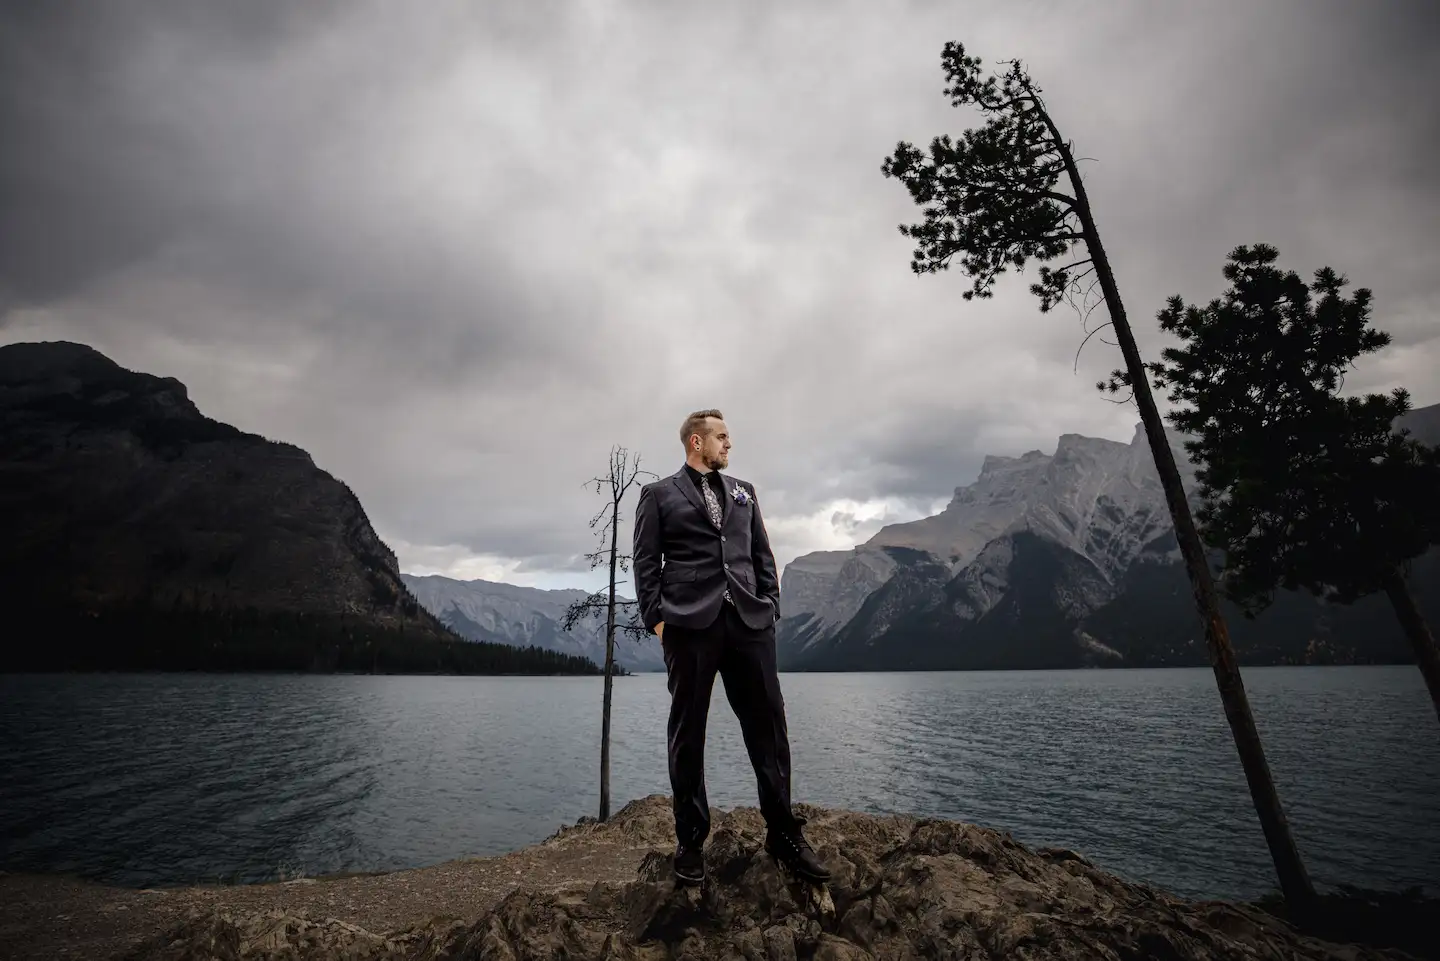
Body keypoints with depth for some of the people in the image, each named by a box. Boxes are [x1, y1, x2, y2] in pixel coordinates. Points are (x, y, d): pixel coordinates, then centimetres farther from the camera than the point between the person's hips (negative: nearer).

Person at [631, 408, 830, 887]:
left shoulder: (743, 491, 20)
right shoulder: (657, 494, 8)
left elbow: (762, 555, 17)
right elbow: (647, 562, 3)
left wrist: (770, 606, 8)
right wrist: (656, 617, -5)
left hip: (749, 621, 4)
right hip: (689, 624, -3)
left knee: (768, 726, 5)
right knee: (688, 733, 6)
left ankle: (783, 834, 20)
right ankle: (691, 841, 20)